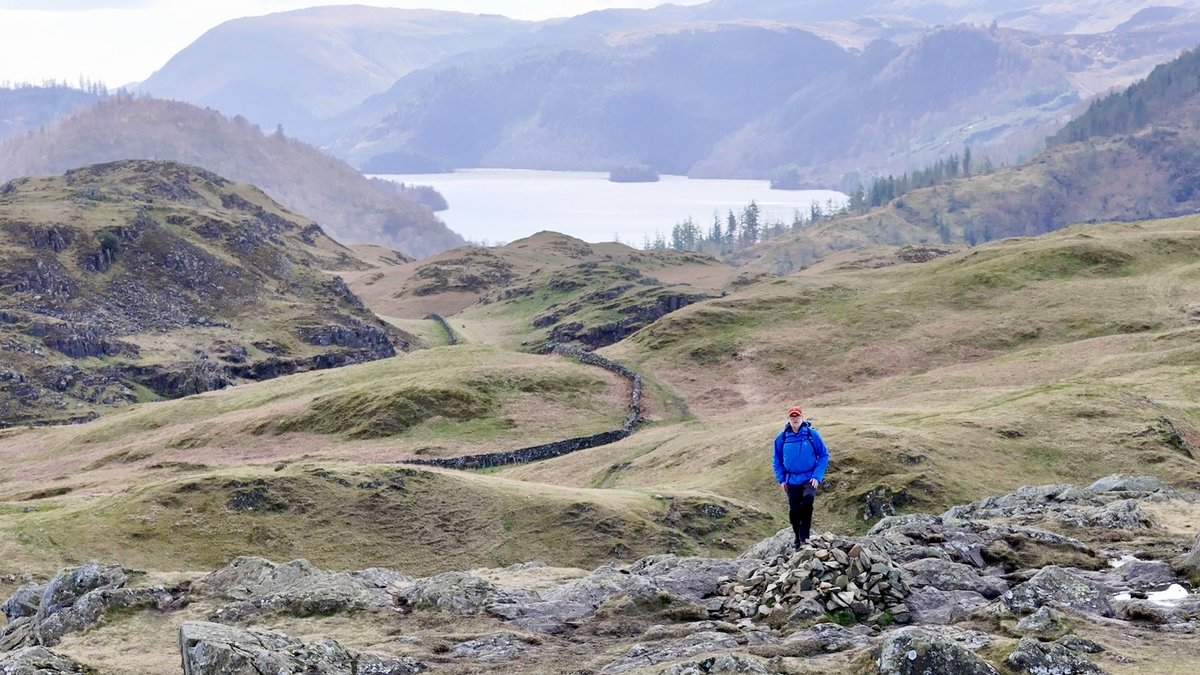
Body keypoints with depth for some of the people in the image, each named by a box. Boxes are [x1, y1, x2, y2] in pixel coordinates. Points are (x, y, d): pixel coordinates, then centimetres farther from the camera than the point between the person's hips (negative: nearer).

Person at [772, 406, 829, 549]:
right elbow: (778, 461, 13)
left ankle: (804, 537, -23)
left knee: (807, 500, -29)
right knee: (794, 512, 6)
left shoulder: (812, 434, -5)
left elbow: (824, 456, -1)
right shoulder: (782, 438, 2)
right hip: (792, 481, 3)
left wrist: (817, 476, -9)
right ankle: (798, 538, 28)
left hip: (809, 479, -3)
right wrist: (781, 479, 4)